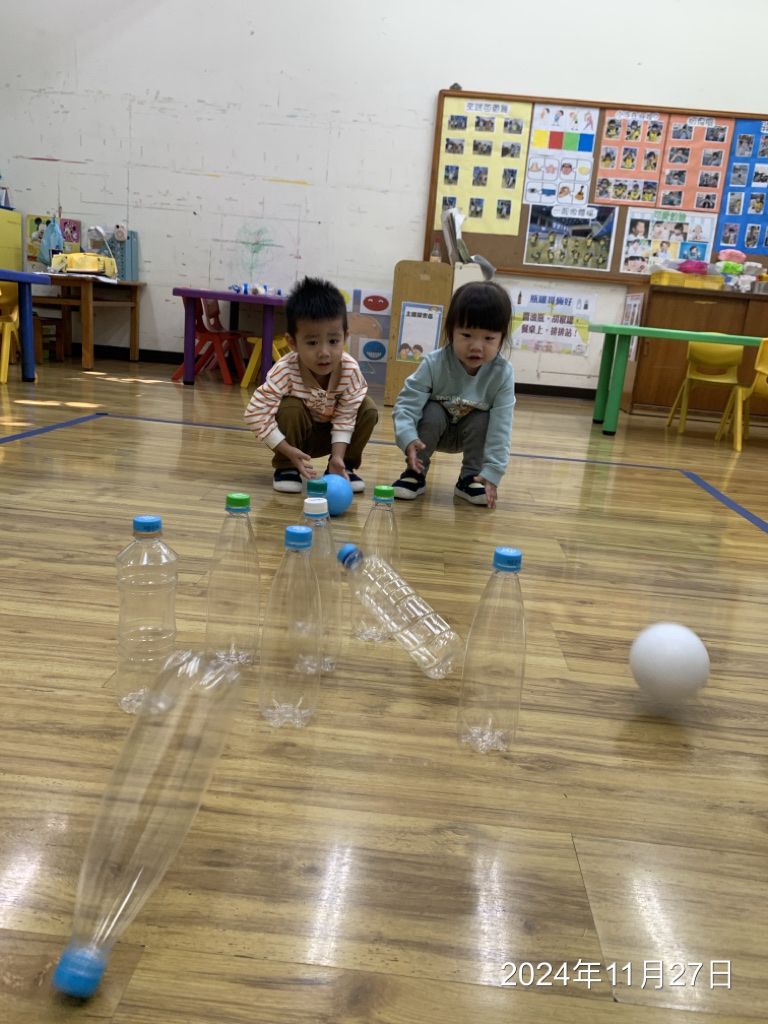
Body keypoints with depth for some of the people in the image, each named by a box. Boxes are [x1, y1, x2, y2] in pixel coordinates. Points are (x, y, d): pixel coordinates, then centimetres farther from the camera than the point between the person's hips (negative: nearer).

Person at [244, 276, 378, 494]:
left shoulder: (350, 370, -27)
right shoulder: (285, 372, -34)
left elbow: (345, 416, -21)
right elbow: (255, 413, -33)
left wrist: (338, 456, -30)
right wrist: (288, 451, -36)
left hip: (330, 434, 3)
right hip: (297, 432, -2)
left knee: (368, 409, -18)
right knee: (290, 408, -33)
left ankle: (345, 466, -1)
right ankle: (285, 467, -10)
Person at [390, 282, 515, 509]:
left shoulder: (503, 373, -25)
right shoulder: (434, 364, -28)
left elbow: (500, 427, -27)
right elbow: (406, 403, -29)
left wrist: (492, 471, -33)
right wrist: (408, 438, -47)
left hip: (469, 433, 1)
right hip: (433, 428, -1)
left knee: (483, 419, -28)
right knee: (432, 413, -31)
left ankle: (470, 478, -9)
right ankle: (415, 473, -12)